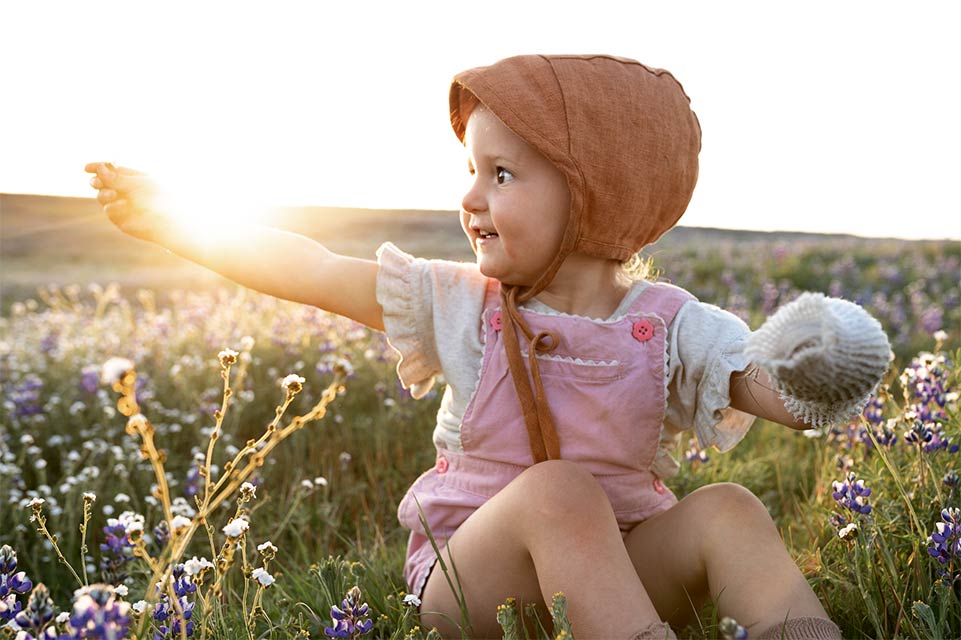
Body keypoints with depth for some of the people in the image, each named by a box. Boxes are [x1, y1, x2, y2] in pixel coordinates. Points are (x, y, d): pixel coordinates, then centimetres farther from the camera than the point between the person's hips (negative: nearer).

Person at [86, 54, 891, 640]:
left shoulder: (670, 326, -6)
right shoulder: (457, 306, -4)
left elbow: (774, 387, -12)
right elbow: (309, 271, -1)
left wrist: (818, 382, -36)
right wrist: (172, 223, 3)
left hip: (625, 567, 1)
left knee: (726, 509, -25)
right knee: (555, 491, -32)